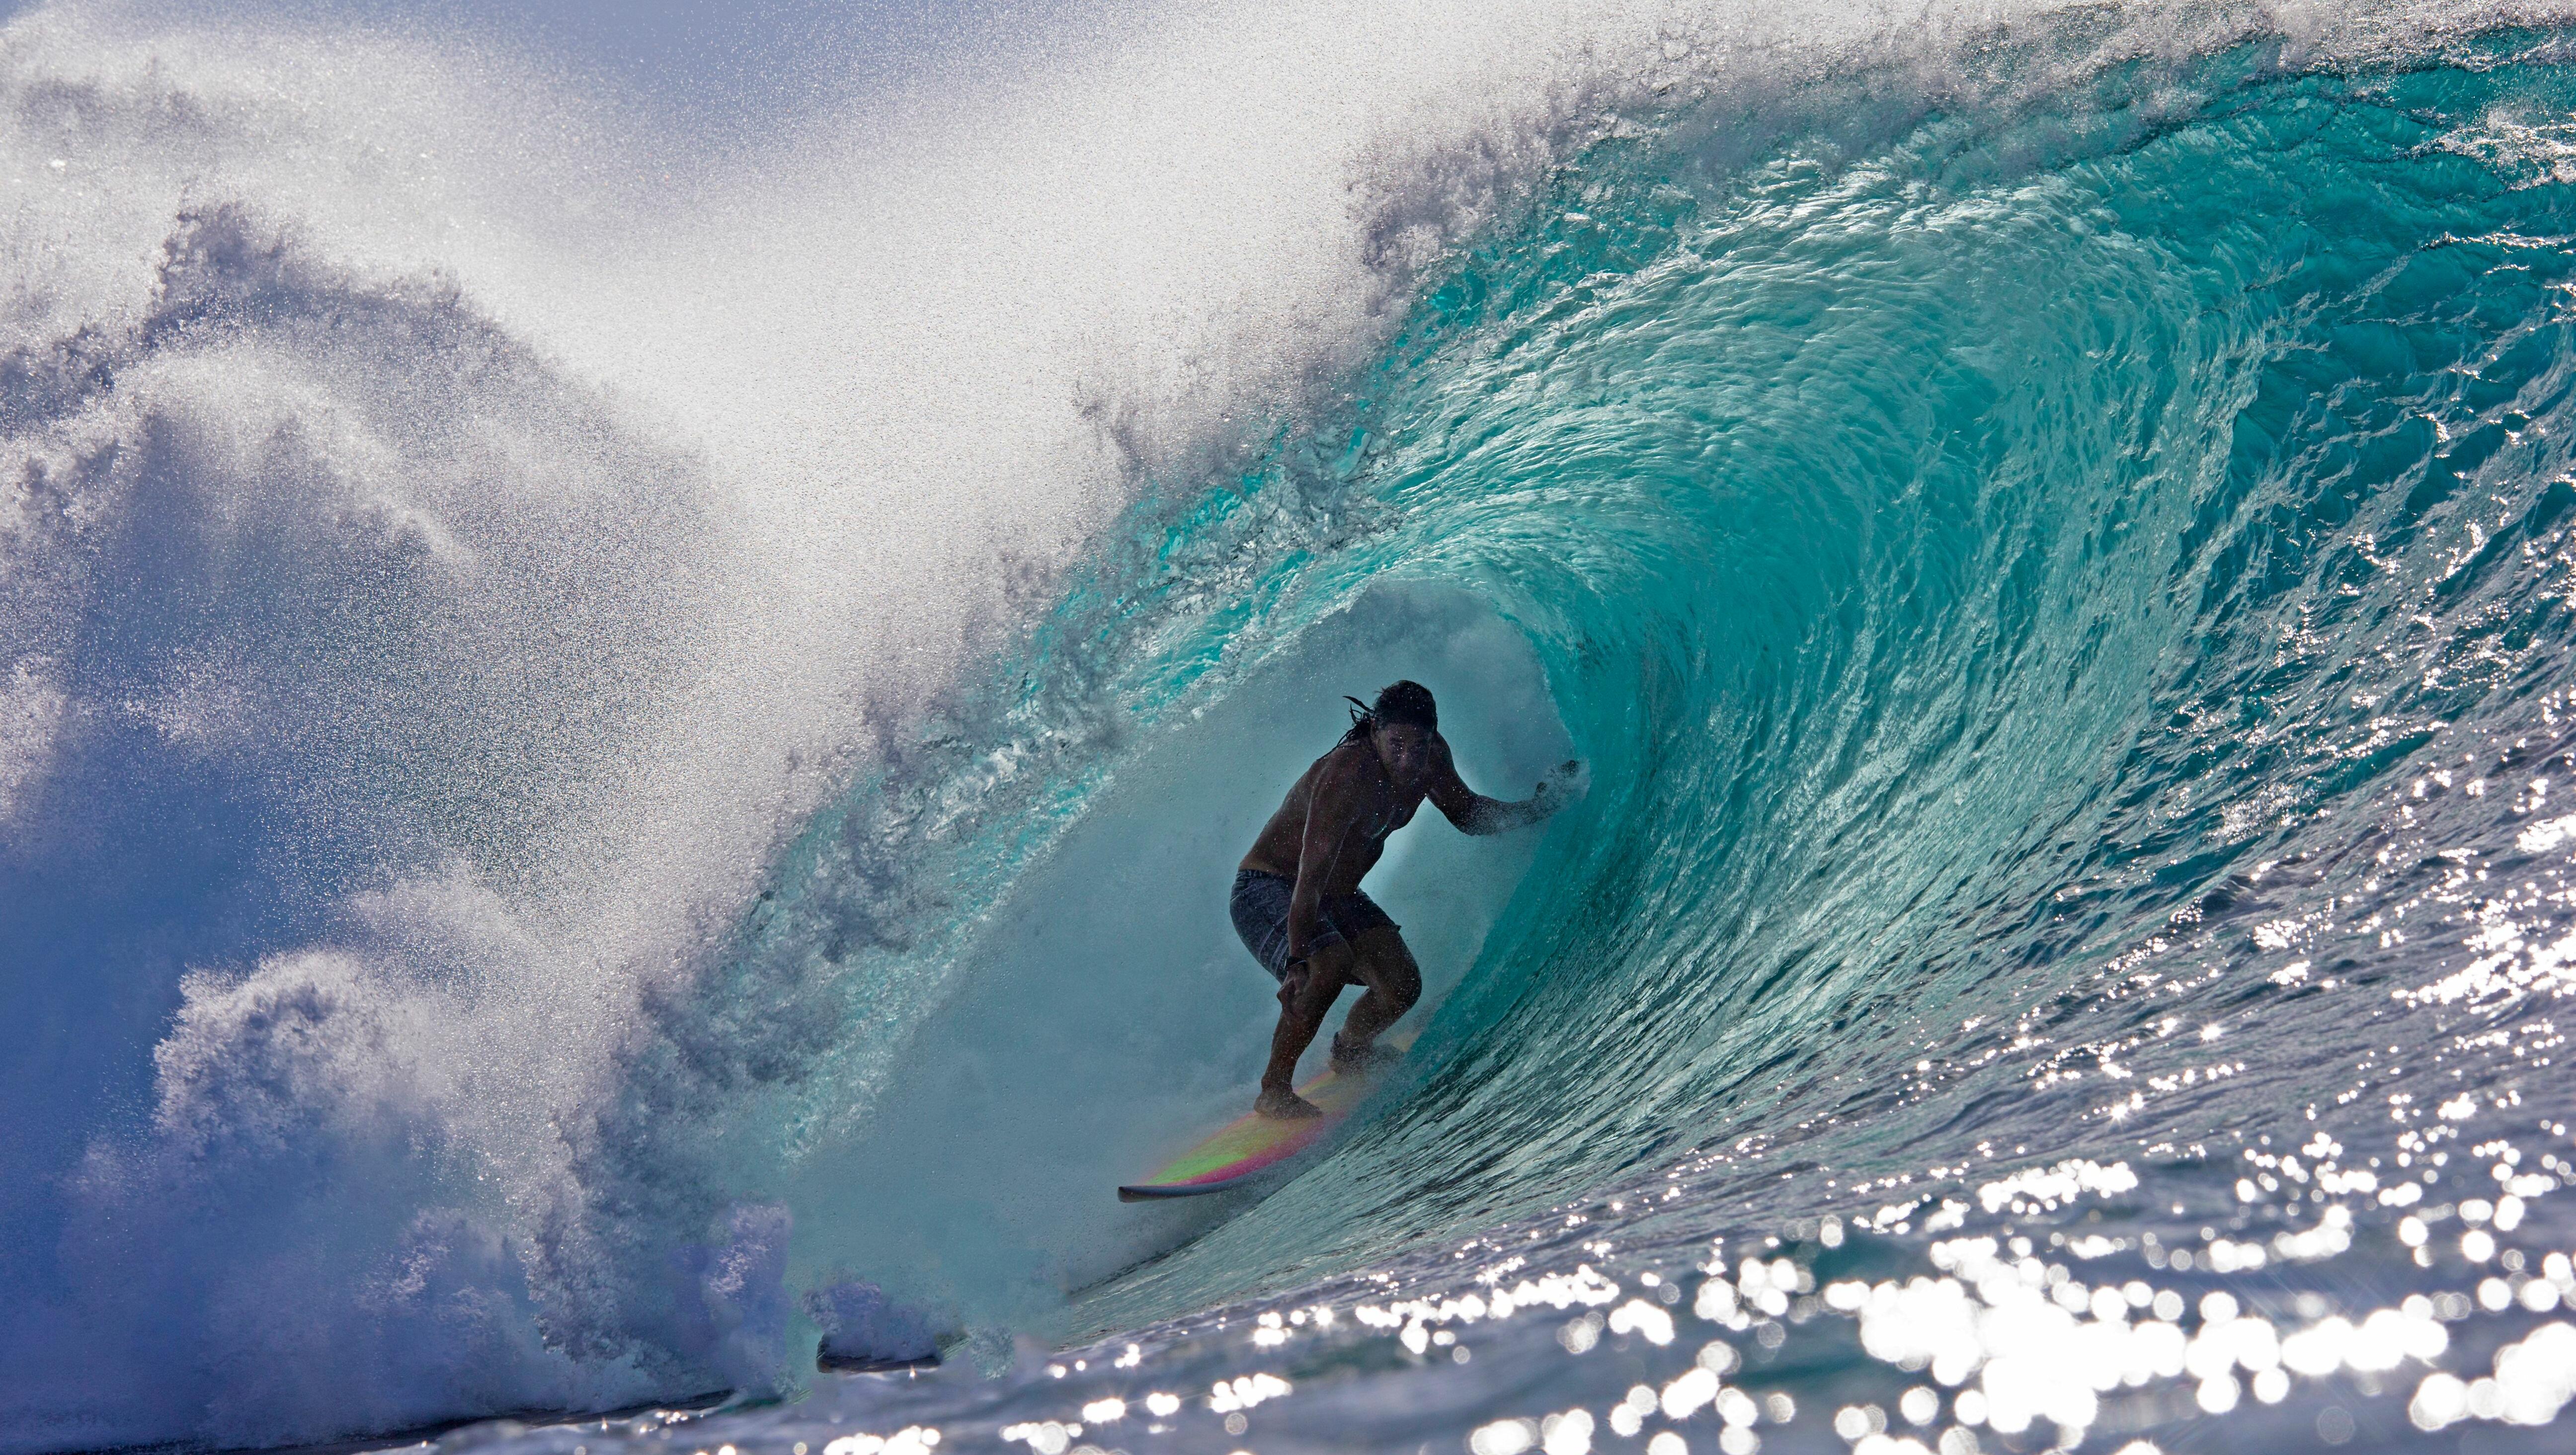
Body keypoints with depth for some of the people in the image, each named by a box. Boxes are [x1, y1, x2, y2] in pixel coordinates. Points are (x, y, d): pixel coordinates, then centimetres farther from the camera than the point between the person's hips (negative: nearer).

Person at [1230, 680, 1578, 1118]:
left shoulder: (1430, 757, -11)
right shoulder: (1345, 776, -34)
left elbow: (1467, 812, 10)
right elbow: (1309, 880, -37)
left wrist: (1535, 809, -3)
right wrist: (1297, 962, -42)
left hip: (1338, 898, 7)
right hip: (1266, 891, -7)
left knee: (1402, 986, -6)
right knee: (1331, 965, -33)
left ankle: (1351, 1048, 28)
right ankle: (1274, 1089, -18)